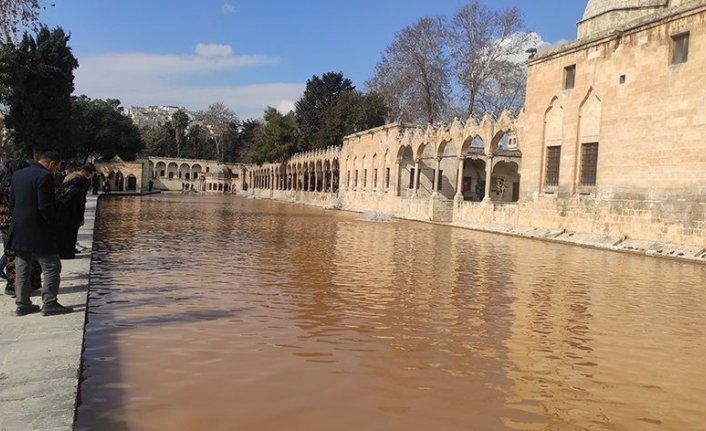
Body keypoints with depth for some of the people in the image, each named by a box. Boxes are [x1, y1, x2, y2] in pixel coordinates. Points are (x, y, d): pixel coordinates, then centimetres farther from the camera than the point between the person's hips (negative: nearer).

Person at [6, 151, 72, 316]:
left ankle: (22, 304, 19)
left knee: (22, 269, 13)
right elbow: (45, 206, -19)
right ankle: (49, 304, 2)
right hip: (38, 231, -8)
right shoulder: (45, 176, -16)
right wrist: (53, 226, -8)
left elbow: (12, 202, 14)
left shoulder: (17, 174, 11)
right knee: (52, 267, 1)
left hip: (18, 230, 8)